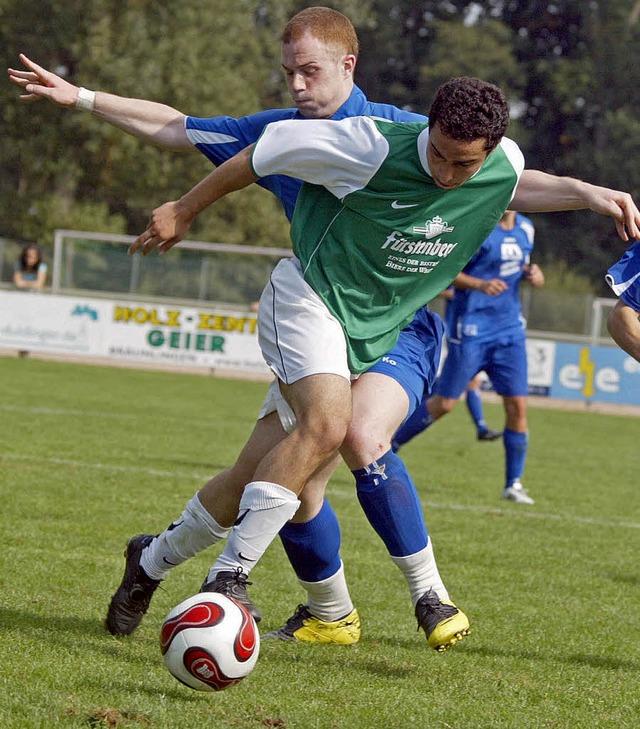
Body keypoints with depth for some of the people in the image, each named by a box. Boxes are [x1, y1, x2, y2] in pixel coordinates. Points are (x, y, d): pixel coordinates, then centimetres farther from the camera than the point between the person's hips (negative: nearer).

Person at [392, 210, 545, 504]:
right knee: (444, 403, -2)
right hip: (472, 329, -5)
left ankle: (513, 484, 8)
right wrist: (480, 285, -26)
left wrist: (533, 273, 2)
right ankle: (388, 448, 18)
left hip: (510, 329, 5)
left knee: (517, 405, -3)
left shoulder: (525, 229, 8)